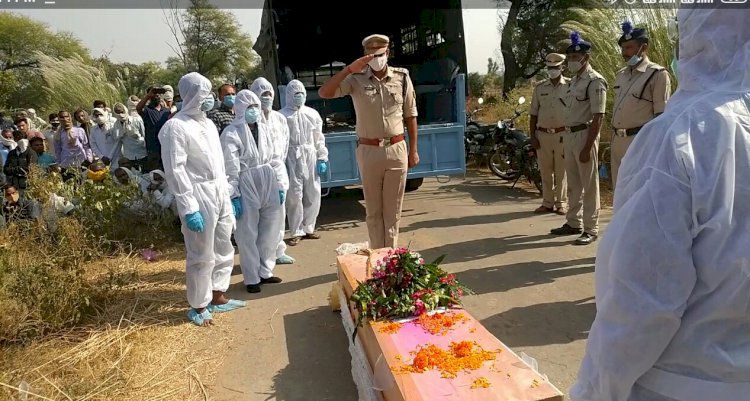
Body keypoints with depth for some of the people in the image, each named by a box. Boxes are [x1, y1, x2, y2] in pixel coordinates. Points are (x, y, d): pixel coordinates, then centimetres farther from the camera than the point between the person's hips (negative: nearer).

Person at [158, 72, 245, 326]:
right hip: (198, 195, -8)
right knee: (201, 255, 1)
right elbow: (175, 170, -16)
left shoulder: (208, 124, 12)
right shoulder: (176, 127, -12)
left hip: (219, 193, 8)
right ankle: (199, 306, 17)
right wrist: (189, 208, -20)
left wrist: (227, 194, 14)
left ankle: (218, 297, 30)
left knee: (224, 249, 15)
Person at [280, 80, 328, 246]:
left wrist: (322, 158, 5)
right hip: (292, 158, -4)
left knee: (313, 194, 6)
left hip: (311, 157, 4)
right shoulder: (282, 115, 0)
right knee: (294, 195, -4)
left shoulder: (312, 113, 11)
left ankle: (308, 228, 20)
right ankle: (296, 232, 6)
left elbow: (319, 138, 12)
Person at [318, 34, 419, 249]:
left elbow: (410, 116, 8)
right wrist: (349, 69, -20)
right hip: (368, 151, -1)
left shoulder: (402, 77, 3)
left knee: (393, 209, 9)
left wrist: (413, 150, 6)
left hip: (397, 150, 1)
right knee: (373, 209, 9)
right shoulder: (357, 79, -1)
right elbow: (324, 93, -13)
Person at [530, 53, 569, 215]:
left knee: (561, 171, 2)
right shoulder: (540, 88, 9)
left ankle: (561, 203, 12)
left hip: (562, 135, -3)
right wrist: (532, 135, 3)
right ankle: (547, 203, 17)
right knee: (546, 171, 8)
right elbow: (533, 114, 10)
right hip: (543, 135, 3)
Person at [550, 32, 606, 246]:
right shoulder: (573, 81, 15)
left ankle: (591, 229, 8)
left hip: (585, 135, -8)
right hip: (569, 135, 9)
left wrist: (587, 147, -21)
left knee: (589, 186, 0)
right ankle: (574, 223, 27)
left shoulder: (595, 81, -11)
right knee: (573, 185, 16)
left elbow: (598, 117, -17)